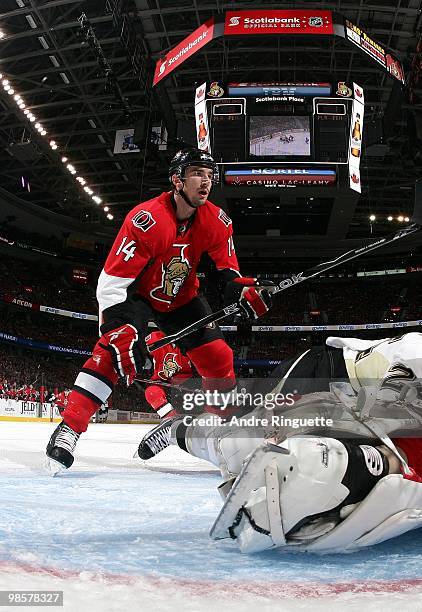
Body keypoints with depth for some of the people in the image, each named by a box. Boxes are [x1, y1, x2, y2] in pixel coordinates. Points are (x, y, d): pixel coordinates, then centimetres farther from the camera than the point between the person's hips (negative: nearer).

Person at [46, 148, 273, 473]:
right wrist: (118, 331, -38)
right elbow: (111, 282, -30)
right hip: (137, 294, -5)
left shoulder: (217, 221, -14)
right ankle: (69, 428, -26)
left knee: (219, 357, -4)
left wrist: (243, 288, -22)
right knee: (116, 348, -29)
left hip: (182, 298, 5)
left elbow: (228, 270, 0)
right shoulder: (146, 219, -31)